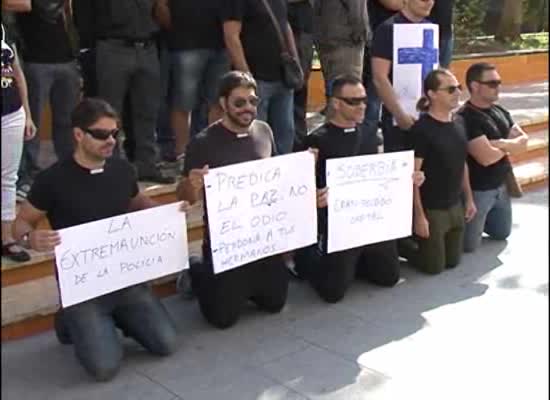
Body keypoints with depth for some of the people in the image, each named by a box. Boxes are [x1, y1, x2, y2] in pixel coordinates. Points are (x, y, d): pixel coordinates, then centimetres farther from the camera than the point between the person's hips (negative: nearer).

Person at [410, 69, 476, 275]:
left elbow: (462, 164, 13)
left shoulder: (459, 122, 4)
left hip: (455, 206, 7)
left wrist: (469, 198, 13)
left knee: (453, 261, 17)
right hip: (431, 209, -7)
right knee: (434, 266, 4)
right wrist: (419, 215, -19)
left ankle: (411, 244, 38)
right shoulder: (421, 129, -20)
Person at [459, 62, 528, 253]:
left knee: (502, 234, 24)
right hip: (478, 190, -8)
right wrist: (510, 146, -9)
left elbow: (523, 141, 0)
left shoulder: (500, 111, 4)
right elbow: (487, 157, -30)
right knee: (469, 244, 1)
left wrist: (502, 143, -21)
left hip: (501, 186, 8)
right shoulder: (466, 118, -24)